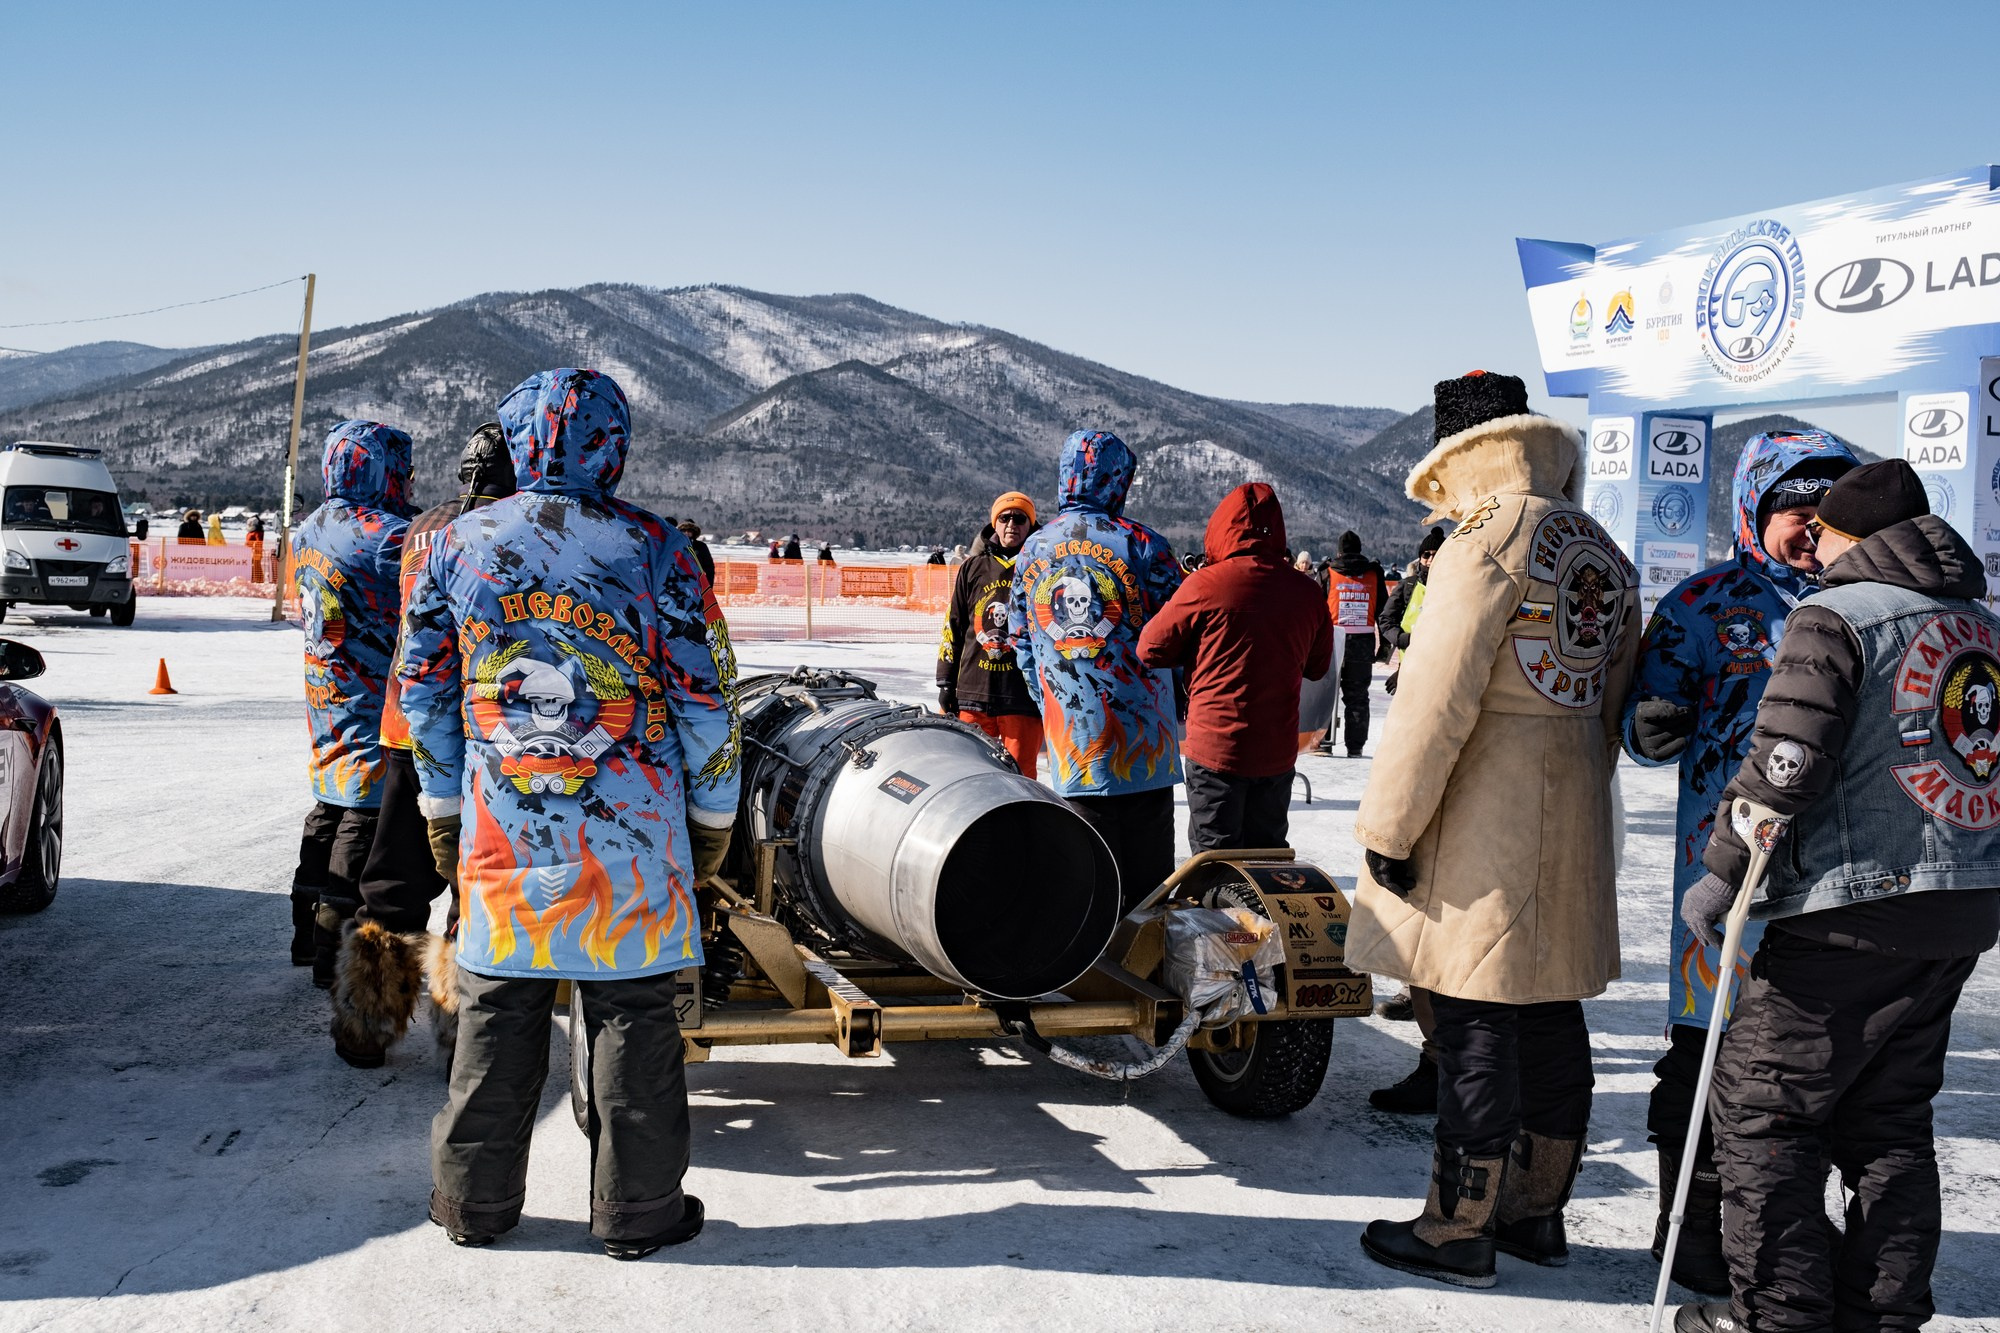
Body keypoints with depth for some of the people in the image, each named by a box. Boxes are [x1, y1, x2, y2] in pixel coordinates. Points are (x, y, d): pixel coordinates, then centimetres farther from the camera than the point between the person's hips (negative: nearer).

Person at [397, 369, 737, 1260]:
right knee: (631, 1012, 6)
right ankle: (636, 1209, 15)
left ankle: (473, 1199, 23)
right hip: (633, 833, -2)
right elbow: (705, 694, -2)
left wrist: (440, 805, 19)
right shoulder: (654, 549, -4)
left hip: (502, 829, 2)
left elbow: (423, 688, 9)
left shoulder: (457, 545, 3)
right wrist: (712, 814, 8)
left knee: (498, 1007, 12)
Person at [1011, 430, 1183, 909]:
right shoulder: (1141, 544, -6)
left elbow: (1022, 645, 12)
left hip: (1069, 737, 3)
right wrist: (1181, 695, 15)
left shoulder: (1031, 552, 7)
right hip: (1141, 732, -3)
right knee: (1147, 867, 5)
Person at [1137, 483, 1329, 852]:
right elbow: (1317, 666, 13)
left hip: (1215, 747, -4)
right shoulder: (1308, 591, -1)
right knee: (1268, 849, 18)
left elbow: (1151, 650, -6)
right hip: (1278, 751, 4)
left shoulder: (1205, 584, -14)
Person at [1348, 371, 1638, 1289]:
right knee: (1550, 1014, 15)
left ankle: (1460, 1231, 6)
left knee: (1476, 1023, -2)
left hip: (1484, 822, -8)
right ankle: (1537, 1212, 26)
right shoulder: (1606, 558, 12)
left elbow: (1436, 701, -19)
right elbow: (1612, 707, 17)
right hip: (1574, 818, 9)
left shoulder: (1488, 543, -14)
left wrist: (1388, 827, -14)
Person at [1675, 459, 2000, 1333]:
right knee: (1890, 1119, 16)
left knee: (1760, 1106, 2)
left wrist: (1721, 874, -11)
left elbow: (1785, 761, -18)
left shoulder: (1835, 615, -9)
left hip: (1858, 907, -8)